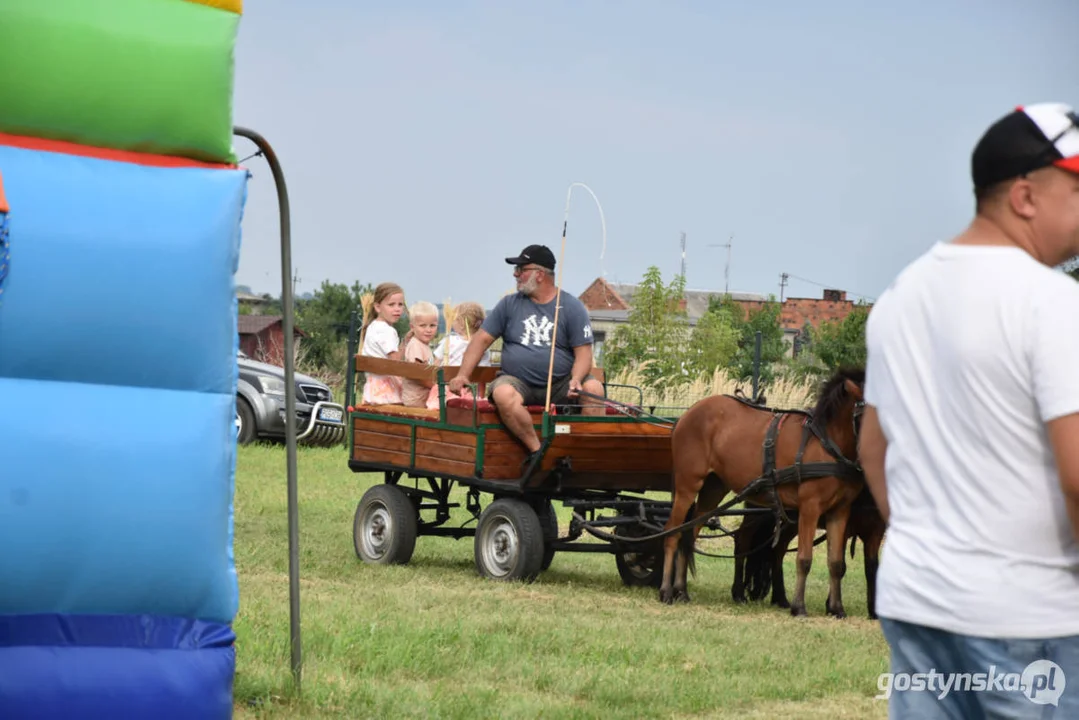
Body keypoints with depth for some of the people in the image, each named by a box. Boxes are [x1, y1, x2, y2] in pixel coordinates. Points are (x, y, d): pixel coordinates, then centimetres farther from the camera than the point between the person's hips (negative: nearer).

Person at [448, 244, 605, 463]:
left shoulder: (572, 307, 3)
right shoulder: (510, 304, 9)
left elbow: (583, 351, -2)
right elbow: (482, 339, 9)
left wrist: (576, 380, -22)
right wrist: (463, 375, -4)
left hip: (560, 386, -1)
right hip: (518, 382, 1)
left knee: (594, 388, -29)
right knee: (502, 393, -34)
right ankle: (536, 450, -28)